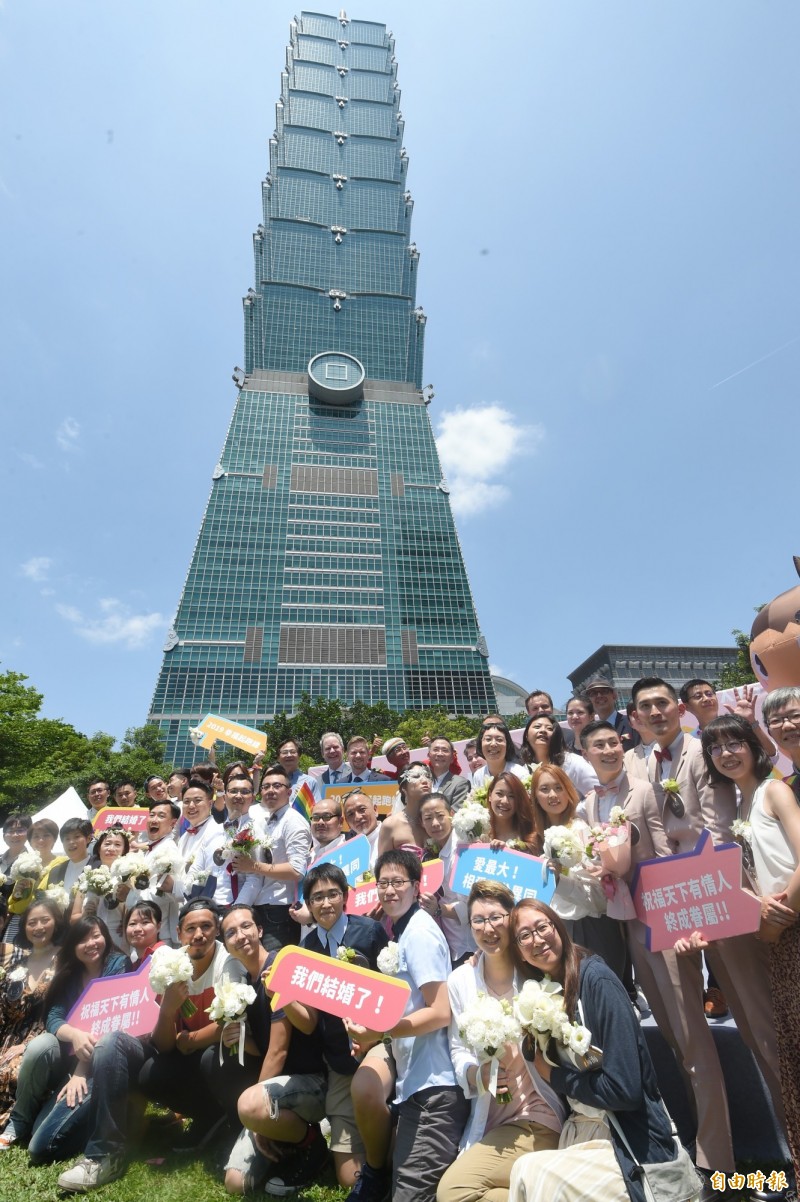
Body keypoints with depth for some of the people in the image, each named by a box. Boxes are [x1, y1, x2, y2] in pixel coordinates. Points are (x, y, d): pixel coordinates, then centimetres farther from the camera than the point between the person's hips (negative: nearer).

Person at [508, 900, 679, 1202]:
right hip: (586, 1135, 6)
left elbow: (626, 1089, -21)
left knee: (531, 1172, -24)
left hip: (634, 1146, -6)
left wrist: (553, 1074, -10)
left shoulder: (596, 978, -18)